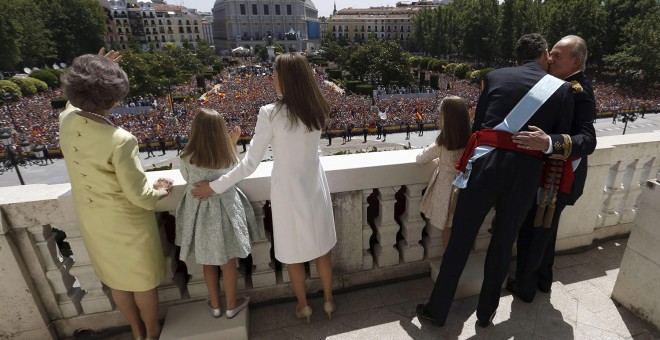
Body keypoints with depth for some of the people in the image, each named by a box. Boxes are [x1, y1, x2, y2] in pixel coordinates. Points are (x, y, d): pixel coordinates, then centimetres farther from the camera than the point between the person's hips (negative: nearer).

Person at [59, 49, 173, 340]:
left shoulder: (66, 121, -12)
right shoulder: (120, 140, -32)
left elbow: (77, 102, 16)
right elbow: (139, 195, -26)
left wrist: (90, 74, 13)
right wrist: (159, 192, -7)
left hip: (92, 221, 7)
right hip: (127, 223, -7)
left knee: (115, 280, 25)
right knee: (143, 280, 18)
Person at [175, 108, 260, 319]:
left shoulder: (187, 158, -16)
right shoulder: (227, 155, -15)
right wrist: (233, 143, 7)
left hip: (200, 213, 1)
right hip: (225, 211, -1)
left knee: (208, 261, 19)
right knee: (229, 261, 15)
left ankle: (215, 305, 35)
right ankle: (232, 305, 30)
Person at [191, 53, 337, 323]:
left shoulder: (270, 113, -20)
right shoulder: (317, 110, -5)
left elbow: (250, 164, -15)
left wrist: (215, 186, -4)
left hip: (288, 192, -4)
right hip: (314, 188, 5)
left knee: (294, 254, 18)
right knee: (321, 249, 21)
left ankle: (303, 306, 39)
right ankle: (328, 301, 41)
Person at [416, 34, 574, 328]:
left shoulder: (496, 76, 9)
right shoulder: (563, 89, 9)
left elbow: (478, 124, 11)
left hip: (485, 163, -1)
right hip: (525, 172, 1)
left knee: (460, 239, 9)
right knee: (503, 242, 18)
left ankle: (437, 310, 24)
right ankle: (486, 311, 36)